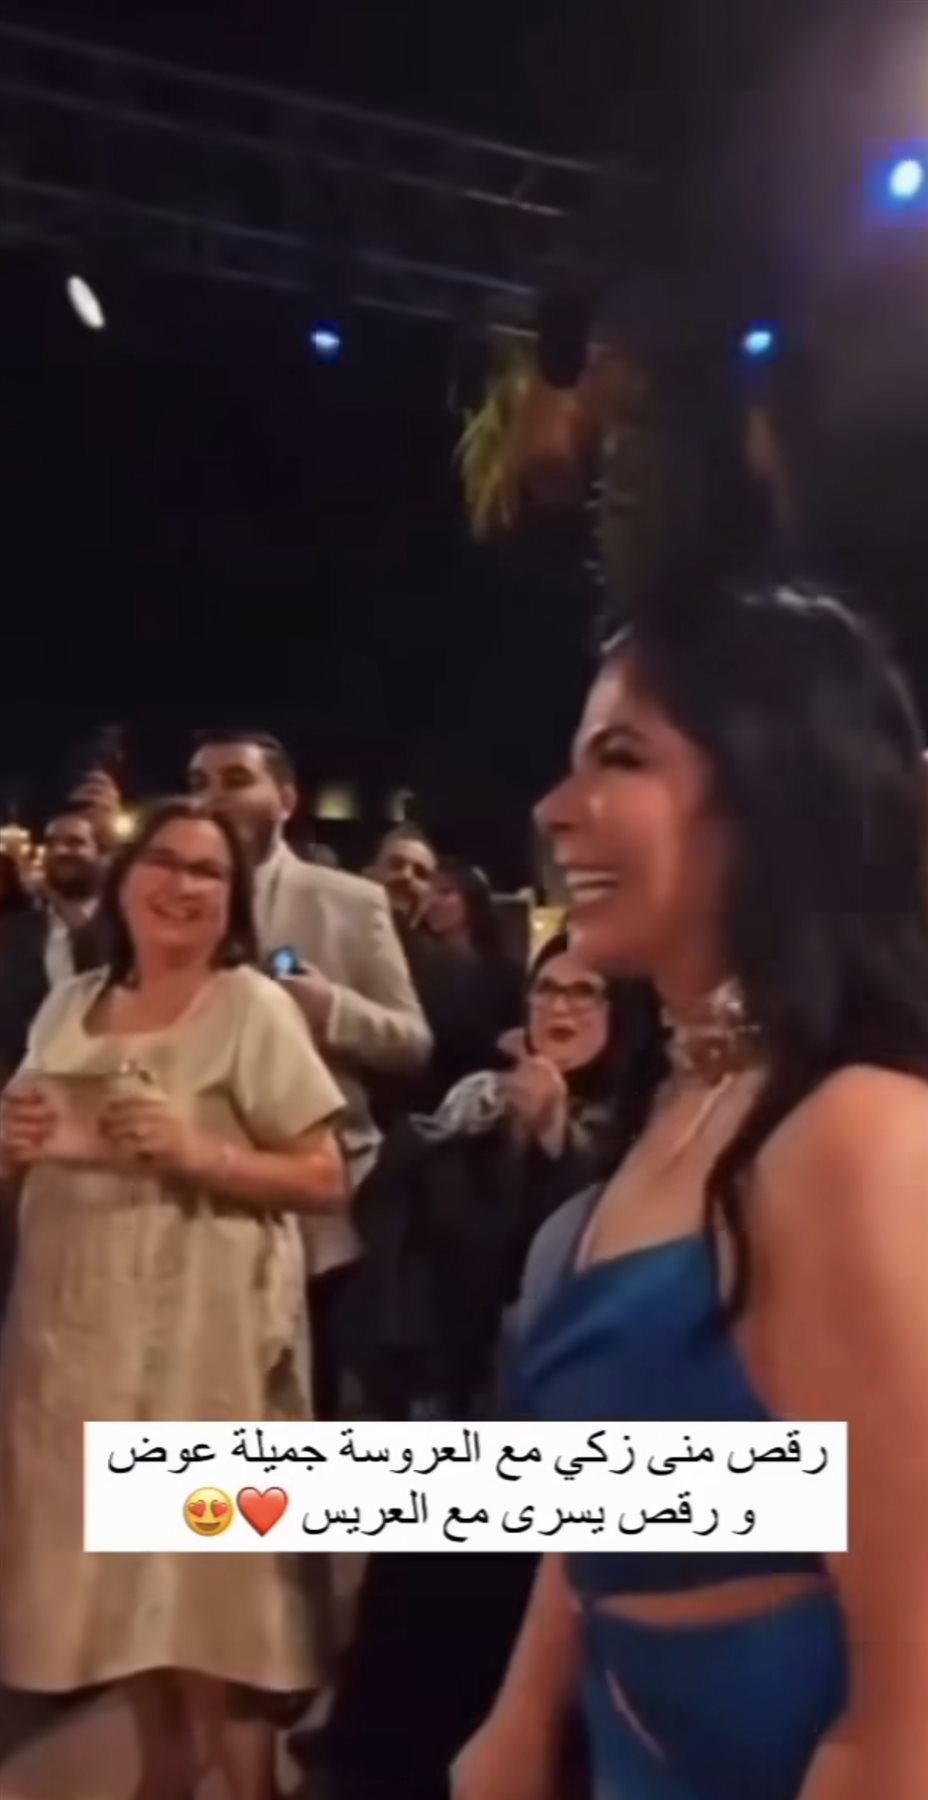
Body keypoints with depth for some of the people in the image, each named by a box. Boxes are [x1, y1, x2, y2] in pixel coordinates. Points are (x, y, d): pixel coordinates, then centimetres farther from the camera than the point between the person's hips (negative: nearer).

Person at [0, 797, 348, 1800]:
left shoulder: (253, 1008, -7)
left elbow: (326, 1182, -9)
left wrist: (197, 1153, -21)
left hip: (203, 1330, -5)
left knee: (209, 1580, -1)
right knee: (114, 1569, 13)